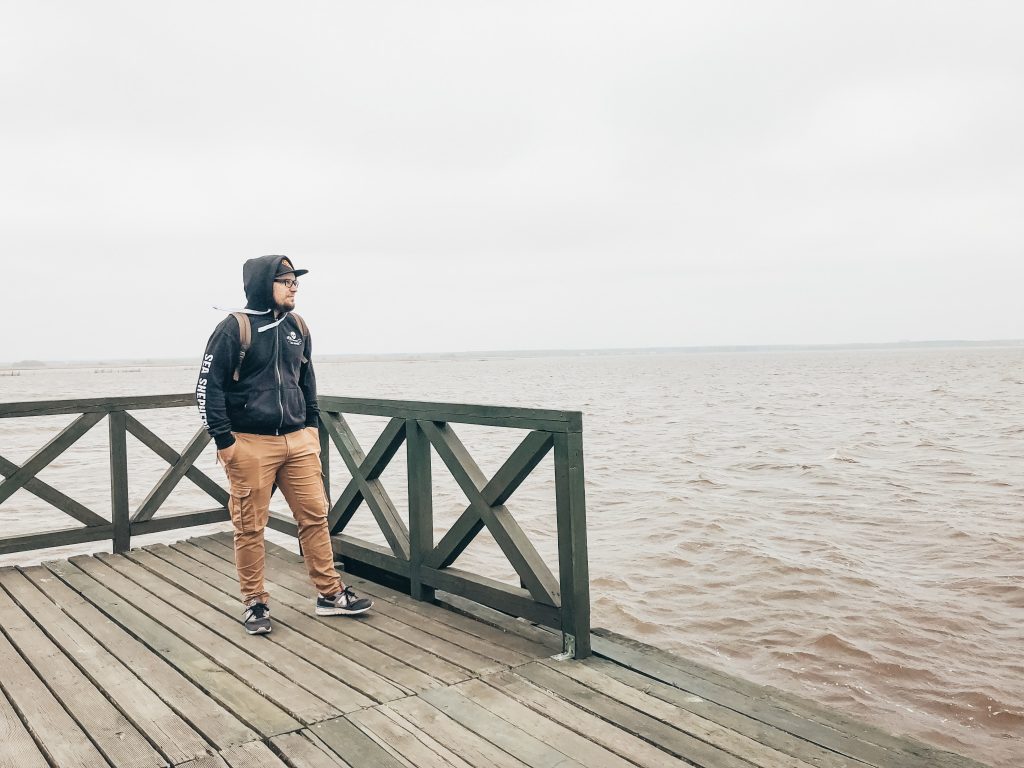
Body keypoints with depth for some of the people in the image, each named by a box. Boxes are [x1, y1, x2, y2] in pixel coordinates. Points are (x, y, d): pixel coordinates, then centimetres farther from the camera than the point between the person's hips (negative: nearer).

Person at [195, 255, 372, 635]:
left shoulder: (297, 327, 10)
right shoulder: (235, 327, -8)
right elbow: (209, 386, -8)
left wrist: (312, 425, 17)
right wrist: (223, 440, -10)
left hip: (298, 440, 5)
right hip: (250, 444, -5)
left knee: (314, 516, 7)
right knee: (250, 527, 4)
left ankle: (329, 594, 18)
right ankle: (255, 602, 18)